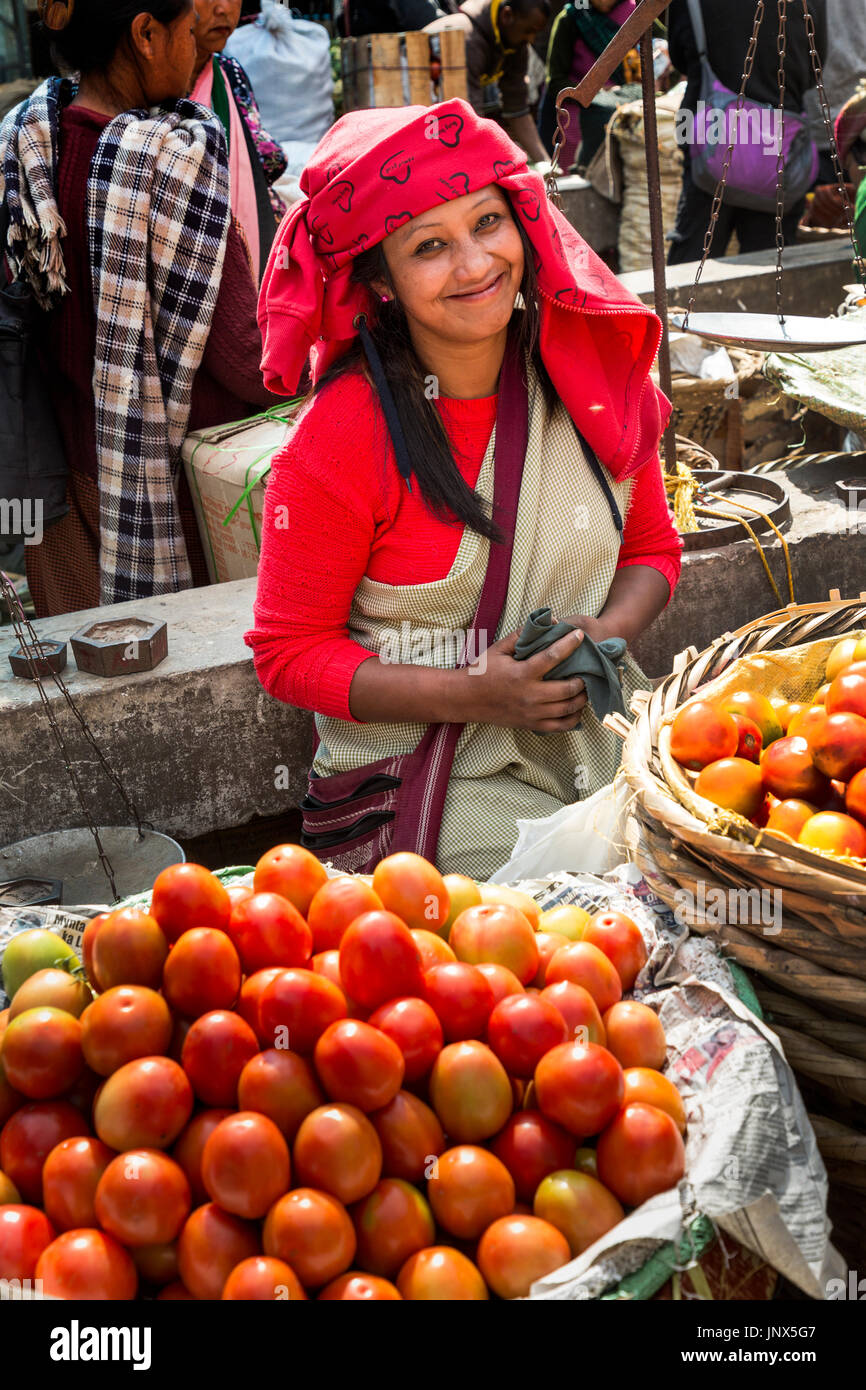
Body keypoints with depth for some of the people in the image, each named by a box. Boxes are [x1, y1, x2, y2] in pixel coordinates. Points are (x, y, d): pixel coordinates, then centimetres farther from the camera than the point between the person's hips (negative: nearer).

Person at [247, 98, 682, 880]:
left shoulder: (596, 367, -1)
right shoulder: (340, 441, -15)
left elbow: (652, 549, 13)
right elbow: (289, 651, -7)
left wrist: (608, 630, -11)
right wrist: (470, 696, -19)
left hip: (595, 729, 5)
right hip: (424, 774, -5)